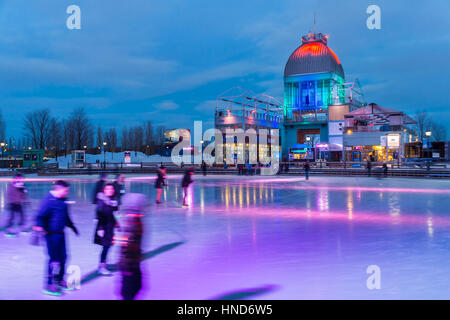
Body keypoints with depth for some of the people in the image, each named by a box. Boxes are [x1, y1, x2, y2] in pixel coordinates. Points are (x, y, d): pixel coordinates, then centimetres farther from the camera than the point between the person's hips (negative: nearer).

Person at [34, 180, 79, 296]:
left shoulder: (62, 200, 11)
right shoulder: (49, 200, -16)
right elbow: (41, 216, -22)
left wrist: (72, 226, 33)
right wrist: (40, 226, -34)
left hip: (60, 233, 9)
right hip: (52, 234, -9)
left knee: (63, 257, 15)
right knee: (54, 259, -4)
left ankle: (59, 281, 30)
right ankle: (49, 285, 8)